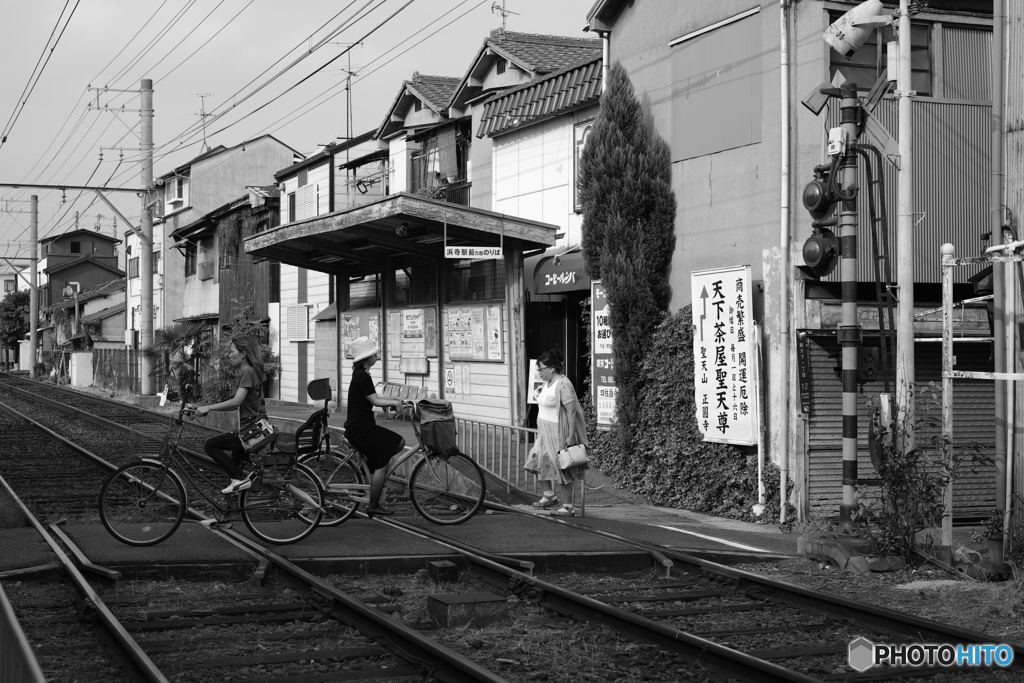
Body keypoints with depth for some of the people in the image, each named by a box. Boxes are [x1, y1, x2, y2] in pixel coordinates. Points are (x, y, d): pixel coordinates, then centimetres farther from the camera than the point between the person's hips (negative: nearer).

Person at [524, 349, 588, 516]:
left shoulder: (563, 385, -20)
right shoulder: (547, 383, 9)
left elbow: (571, 411, -22)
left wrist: (571, 436, -23)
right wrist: (538, 395, 8)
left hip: (559, 434, -10)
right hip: (545, 433, 10)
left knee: (563, 469, -2)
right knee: (538, 463, 13)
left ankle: (568, 507, 7)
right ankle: (549, 496, 31)